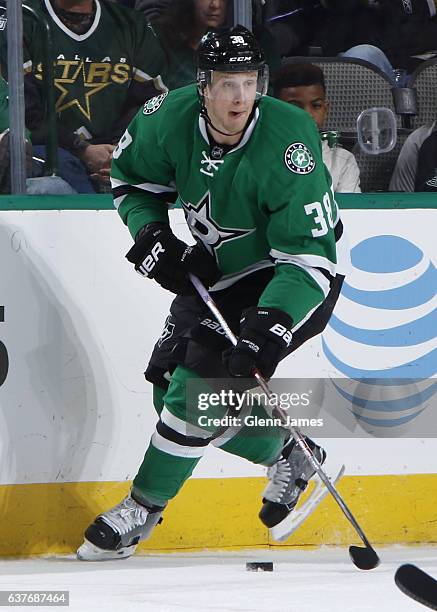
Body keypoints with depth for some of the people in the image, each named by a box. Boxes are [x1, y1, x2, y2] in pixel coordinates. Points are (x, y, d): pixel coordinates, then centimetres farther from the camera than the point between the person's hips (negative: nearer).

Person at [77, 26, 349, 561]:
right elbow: (130, 175, 7)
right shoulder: (171, 118, -16)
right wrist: (149, 232, -12)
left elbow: (310, 258, -31)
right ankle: (286, 453, 23)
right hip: (214, 271, 7)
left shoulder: (288, 143, -31)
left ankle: (143, 507, -6)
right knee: (170, 385, 4)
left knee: (203, 374, -21)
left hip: (289, 278, -7)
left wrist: (272, 327, -41)